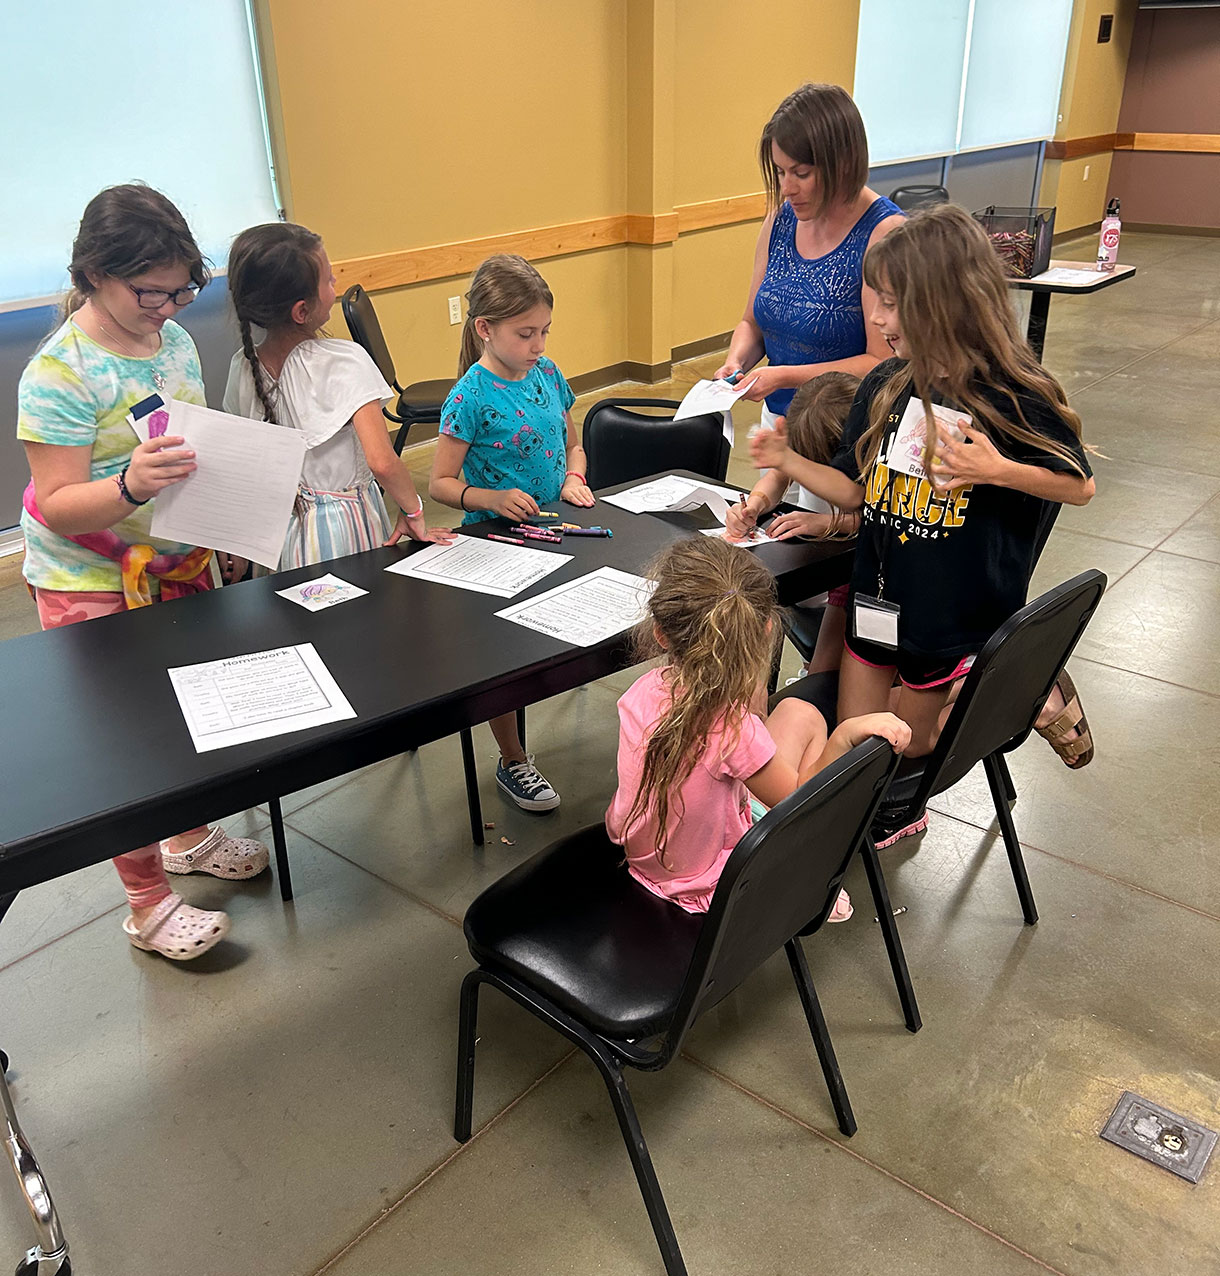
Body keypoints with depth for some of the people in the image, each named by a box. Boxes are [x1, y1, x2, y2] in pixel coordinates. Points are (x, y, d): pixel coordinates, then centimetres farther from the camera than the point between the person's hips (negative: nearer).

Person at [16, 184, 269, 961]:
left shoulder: (175, 341, 2)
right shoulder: (60, 373, -19)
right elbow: (57, 508, -21)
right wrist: (131, 487, -38)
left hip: (177, 566, 7)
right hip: (93, 587, -6)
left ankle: (190, 837, 43)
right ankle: (149, 903, 20)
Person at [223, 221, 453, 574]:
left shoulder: (243, 366, -2)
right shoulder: (343, 362, -21)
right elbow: (382, 461, -32)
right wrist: (413, 512, -15)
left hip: (278, 528, 6)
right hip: (344, 527, -6)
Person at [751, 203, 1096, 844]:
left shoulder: (1017, 396, -17)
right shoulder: (885, 386, -2)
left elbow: (1079, 485, -8)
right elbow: (856, 491, 3)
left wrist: (998, 470, -24)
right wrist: (784, 459, -9)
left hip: (958, 606, -5)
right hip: (879, 592, 5)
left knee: (907, 742, 11)